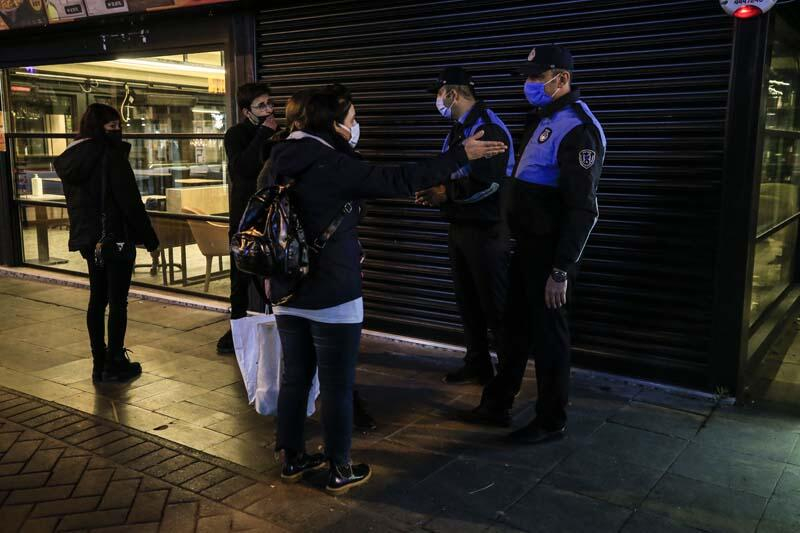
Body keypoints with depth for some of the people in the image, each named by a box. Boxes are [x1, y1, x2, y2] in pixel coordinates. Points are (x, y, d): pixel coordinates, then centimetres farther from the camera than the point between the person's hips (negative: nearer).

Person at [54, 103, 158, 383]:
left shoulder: (71, 158, 9)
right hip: (116, 237, -8)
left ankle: (99, 364, 19)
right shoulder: (110, 155, -15)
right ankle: (114, 364, 5)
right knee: (117, 301, 0)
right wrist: (150, 240, -10)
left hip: (88, 238, 8)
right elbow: (131, 201, -16)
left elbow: (75, 200, 15)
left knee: (97, 300, 13)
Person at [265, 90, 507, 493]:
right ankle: (340, 471, 15)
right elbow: (397, 180, -19)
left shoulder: (280, 162, 6)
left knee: (294, 377, 16)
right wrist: (461, 155, -14)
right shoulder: (333, 165, -18)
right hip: (332, 295, -8)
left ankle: (293, 458, 28)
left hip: (287, 291, 8)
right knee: (336, 385, 4)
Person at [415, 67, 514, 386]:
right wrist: (435, 192, 0)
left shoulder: (488, 128, -14)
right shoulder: (457, 130, 15)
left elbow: (489, 183, -23)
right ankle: (477, 366, 25)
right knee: (467, 301, 14)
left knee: (495, 304, -3)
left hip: (485, 230, -9)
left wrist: (446, 195, -16)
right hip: (460, 228, 9)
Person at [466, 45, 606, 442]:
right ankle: (496, 404, 32)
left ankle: (551, 421, 20)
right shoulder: (544, 120, 12)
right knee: (516, 328, 17)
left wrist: (561, 271, -23)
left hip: (549, 251, -9)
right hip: (527, 245, 9)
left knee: (547, 334, 3)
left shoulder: (577, 128, -18)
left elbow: (583, 210, -22)